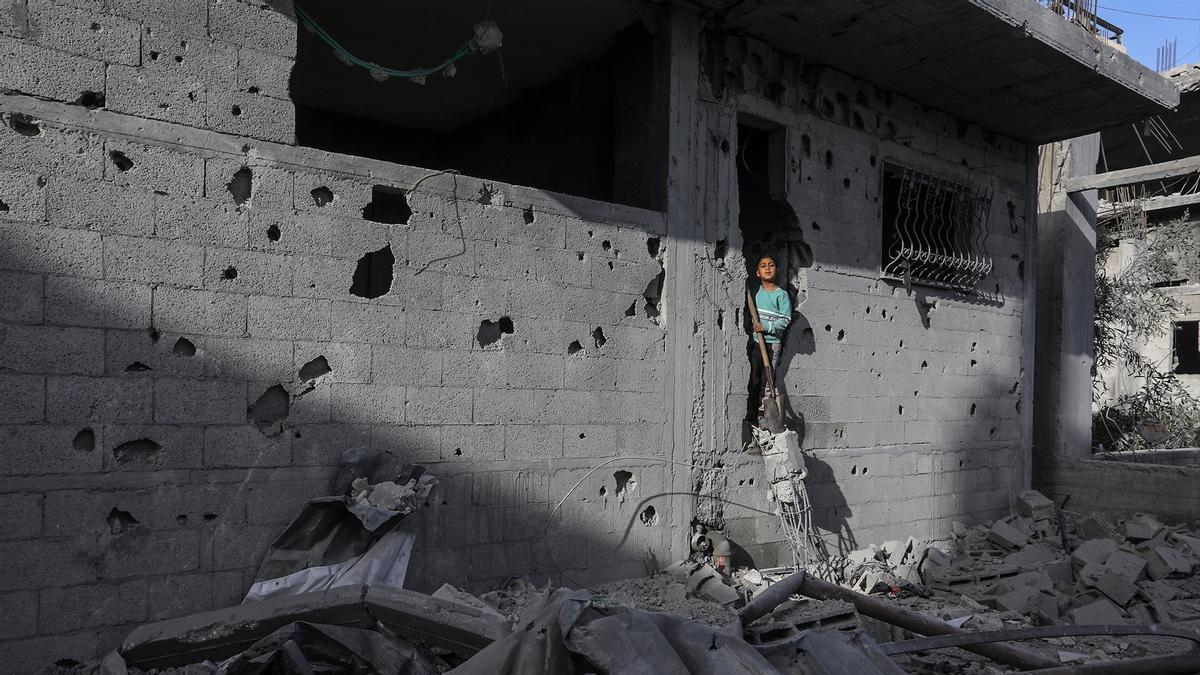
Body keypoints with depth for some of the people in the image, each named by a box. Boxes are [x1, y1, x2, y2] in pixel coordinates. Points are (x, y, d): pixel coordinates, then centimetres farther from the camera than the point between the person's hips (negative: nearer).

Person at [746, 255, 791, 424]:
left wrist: (766, 327, -17)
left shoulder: (781, 294, -4)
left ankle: (763, 414, 2)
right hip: (755, 341, 4)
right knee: (754, 379, 7)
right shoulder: (755, 292, 9)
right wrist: (751, 327, 4)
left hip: (773, 342, -4)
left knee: (767, 381, -4)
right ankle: (750, 415, 14)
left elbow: (785, 320, -8)